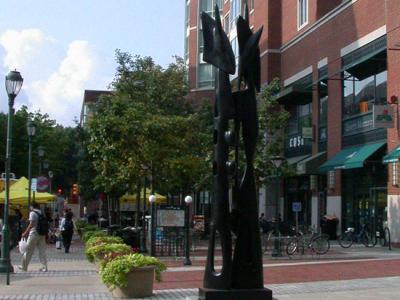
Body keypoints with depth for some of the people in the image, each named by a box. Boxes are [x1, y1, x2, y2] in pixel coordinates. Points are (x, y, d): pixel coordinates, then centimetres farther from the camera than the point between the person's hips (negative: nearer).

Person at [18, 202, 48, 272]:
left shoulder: (32, 213, -7)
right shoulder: (42, 213, 13)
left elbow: (31, 224, -15)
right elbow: (45, 225, 11)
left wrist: (25, 233, -10)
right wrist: (45, 235, 15)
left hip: (34, 234, -6)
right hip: (42, 234, 6)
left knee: (29, 251, 5)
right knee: (42, 251, 7)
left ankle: (24, 266, 14)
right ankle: (44, 267, 3)